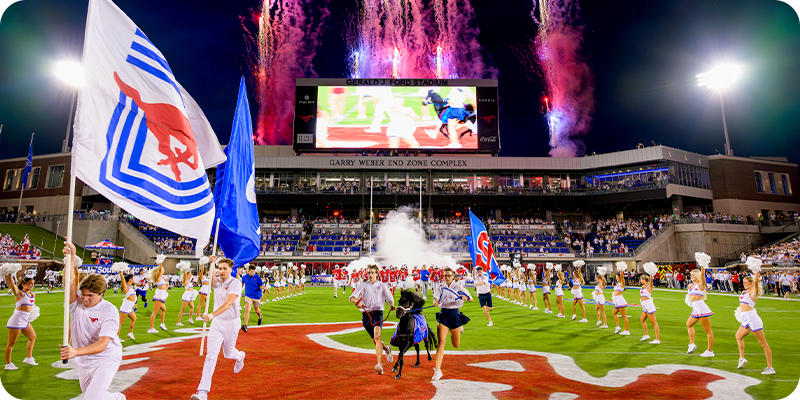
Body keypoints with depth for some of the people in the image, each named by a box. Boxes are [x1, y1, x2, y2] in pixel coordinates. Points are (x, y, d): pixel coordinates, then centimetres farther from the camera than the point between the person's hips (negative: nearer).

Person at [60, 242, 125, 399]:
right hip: (84, 362, 6)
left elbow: (103, 344, -28)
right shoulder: (77, 303, -6)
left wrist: (76, 351, -45)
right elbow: (69, 283, -27)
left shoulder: (109, 311, -20)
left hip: (106, 359, -6)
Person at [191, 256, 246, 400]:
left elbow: (228, 303, -29)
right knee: (211, 355, -6)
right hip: (216, 323, 4)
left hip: (231, 323, -3)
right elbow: (212, 280, -26)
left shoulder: (235, 283, -17)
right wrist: (211, 265, -44)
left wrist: (212, 315, -43)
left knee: (228, 354, 14)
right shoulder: (217, 281, 0)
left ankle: (240, 356, 50)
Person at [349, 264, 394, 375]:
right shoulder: (363, 286, 12)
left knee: (377, 335, -23)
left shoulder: (382, 286, 12)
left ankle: (379, 364, -26)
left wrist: (391, 305, -16)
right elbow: (352, 297, 1)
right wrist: (356, 302, -22)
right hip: (366, 314, 3)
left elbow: (389, 298, 7)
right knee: (375, 340, 11)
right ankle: (386, 349, 43)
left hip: (377, 312, -2)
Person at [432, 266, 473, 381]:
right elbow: (436, 297, -12)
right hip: (443, 315, 0)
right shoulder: (440, 287, 3)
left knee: (456, 345, 13)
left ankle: (458, 329, 47)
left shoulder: (458, 286, 0)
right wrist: (435, 302, -36)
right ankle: (437, 370, -10)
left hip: (455, 314, 0)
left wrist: (464, 297, -22)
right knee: (441, 342, -15)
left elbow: (471, 298, 0)